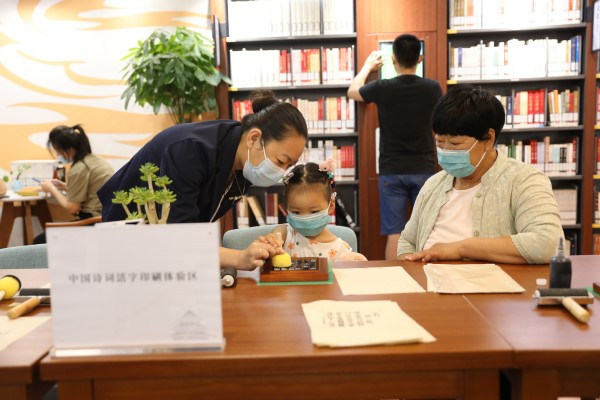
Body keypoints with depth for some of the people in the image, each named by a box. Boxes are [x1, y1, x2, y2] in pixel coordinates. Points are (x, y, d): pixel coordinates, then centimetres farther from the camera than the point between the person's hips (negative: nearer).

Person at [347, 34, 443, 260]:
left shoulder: (382, 88, -8)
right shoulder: (432, 88, -3)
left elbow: (352, 91, 14)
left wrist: (368, 66, 29)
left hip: (392, 171, -1)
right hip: (424, 170, 1)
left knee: (394, 233, 3)